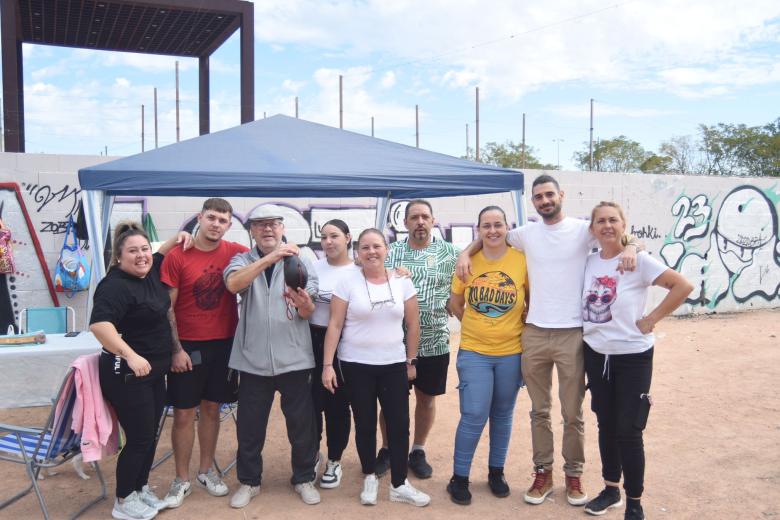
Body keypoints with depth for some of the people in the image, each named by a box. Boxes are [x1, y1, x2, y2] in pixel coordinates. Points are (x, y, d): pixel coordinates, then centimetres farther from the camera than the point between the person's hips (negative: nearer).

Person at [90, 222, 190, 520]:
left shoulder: (150, 272, 4)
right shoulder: (116, 285, -21)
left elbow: (161, 256, 27)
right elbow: (98, 324, -36)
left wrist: (176, 240, 8)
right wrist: (131, 356, -40)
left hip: (154, 371, 9)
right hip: (127, 375, -8)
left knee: (151, 434, 17)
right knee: (139, 438, 0)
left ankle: (141, 489, 34)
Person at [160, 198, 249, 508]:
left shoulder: (236, 253, -4)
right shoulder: (177, 256, -10)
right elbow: (166, 308, -8)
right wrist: (176, 349, -9)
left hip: (223, 344, 2)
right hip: (187, 347, -2)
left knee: (211, 409, 15)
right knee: (183, 414, 5)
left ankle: (206, 471, 31)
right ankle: (182, 480, 20)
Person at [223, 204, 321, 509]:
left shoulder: (300, 262, 1)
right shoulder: (242, 260, 2)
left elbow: (309, 313, -5)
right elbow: (233, 284, -23)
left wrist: (304, 303, -30)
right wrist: (270, 258, -34)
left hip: (294, 358, 0)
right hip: (253, 359, 0)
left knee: (301, 423, 9)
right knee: (249, 426, 11)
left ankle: (304, 478, 29)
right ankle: (248, 481, 30)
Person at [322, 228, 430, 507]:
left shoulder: (402, 282, 0)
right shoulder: (347, 281, -6)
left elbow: (413, 324, 6)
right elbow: (334, 325, -6)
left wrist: (411, 361, 7)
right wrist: (328, 364, -10)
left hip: (394, 365, 2)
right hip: (356, 365, -2)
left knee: (399, 424, 2)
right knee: (365, 424, 9)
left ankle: (399, 485, 16)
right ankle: (370, 478, 28)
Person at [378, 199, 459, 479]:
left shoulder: (450, 253, 2)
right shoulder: (390, 252, 3)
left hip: (435, 342, 1)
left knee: (427, 399, 12)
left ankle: (418, 451, 30)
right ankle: (386, 450, 28)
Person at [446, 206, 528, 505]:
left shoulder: (522, 260, -7)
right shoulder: (468, 262, -3)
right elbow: (455, 304, 10)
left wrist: (520, 326, 2)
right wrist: (476, 326, 6)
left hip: (511, 352, 1)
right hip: (474, 352, 0)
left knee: (502, 416, 14)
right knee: (474, 417, -3)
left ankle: (496, 472, 33)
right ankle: (459, 478, 14)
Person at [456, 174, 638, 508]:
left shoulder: (583, 229, -3)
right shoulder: (526, 233, 7)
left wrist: (630, 249, -24)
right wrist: (465, 253, 2)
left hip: (572, 334, -3)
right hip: (534, 333, 3)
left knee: (572, 413, 8)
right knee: (540, 411, 13)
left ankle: (574, 476, 24)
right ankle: (543, 473, 26)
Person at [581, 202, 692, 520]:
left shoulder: (639, 260, -12)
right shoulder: (589, 262, 3)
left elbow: (683, 286, -16)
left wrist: (651, 320, -15)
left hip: (632, 356, -5)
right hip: (596, 354, 5)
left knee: (628, 431, -1)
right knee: (606, 425, 15)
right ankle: (611, 489, 31)